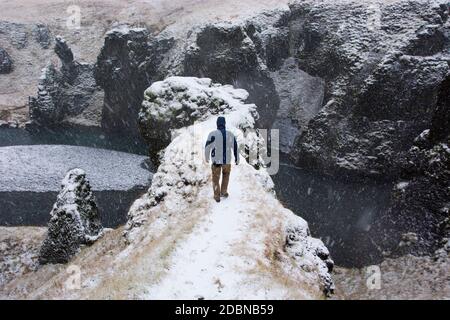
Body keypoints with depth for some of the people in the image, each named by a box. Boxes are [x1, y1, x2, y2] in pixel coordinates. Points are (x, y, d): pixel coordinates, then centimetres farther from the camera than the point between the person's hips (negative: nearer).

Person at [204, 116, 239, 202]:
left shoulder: (213, 134, -14)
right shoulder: (230, 134, -5)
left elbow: (207, 147, -6)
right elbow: (235, 148, 2)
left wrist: (207, 158, 11)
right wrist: (237, 159, 14)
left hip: (216, 160, -2)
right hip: (227, 160, 2)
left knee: (216, 178, 15)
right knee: (226, 175, 27)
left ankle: (217, 196, 21)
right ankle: (223, 192, 33)